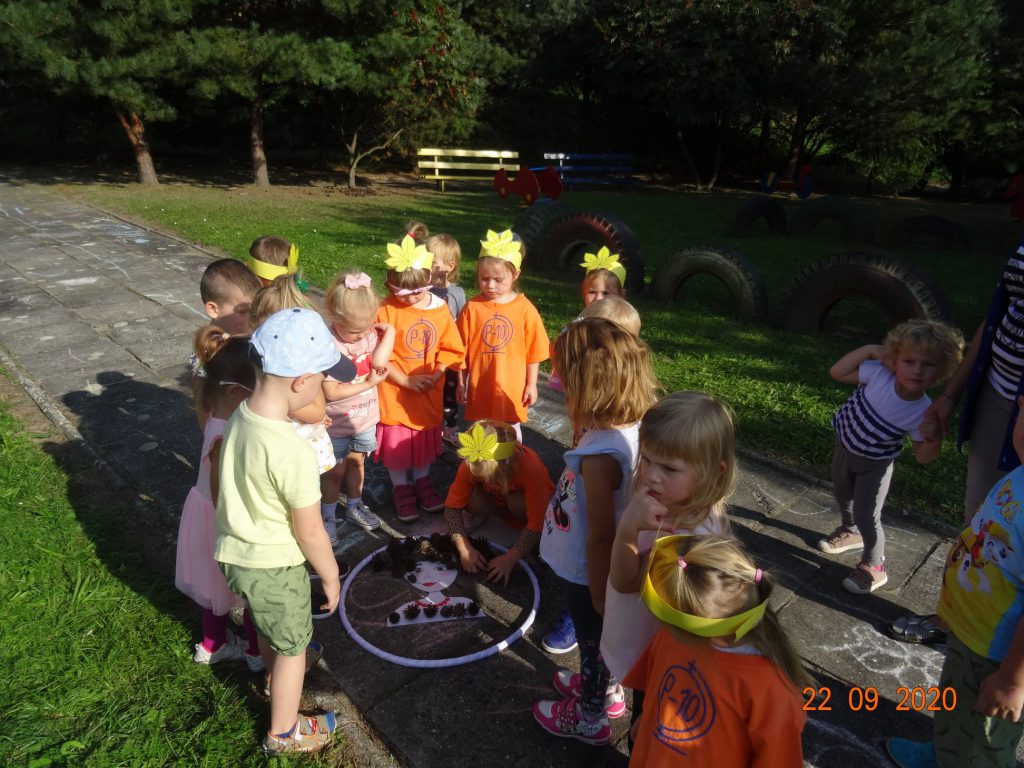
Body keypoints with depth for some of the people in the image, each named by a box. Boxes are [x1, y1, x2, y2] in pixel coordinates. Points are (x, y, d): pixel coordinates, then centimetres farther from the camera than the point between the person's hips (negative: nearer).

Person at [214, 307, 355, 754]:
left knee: (268, 626, 34)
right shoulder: (292, 452, -34)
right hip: (274, 566, -7)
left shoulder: (240, 417, -12)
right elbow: (309, 530, -22)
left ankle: (275, 676, 62)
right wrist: (331, 576, -6)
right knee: (293, 645, 19)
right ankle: (283, 733, 42)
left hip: (236, 551, 7)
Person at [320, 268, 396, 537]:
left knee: (356, 463, 24)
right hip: (337, 424, -5)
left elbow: (379, 361, -26)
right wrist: (369, 383, -23)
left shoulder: (370, 332, -10)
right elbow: (331, 392, -28)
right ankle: (328, 516, 35)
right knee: (335, 472, 14)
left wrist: (389, 332, -23)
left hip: (366, 417, 5)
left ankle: (354, 506, 45)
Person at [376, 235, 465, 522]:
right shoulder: (385, 311, -14)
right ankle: (401, 488, 32)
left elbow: (450, 349, 1)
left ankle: (422, 480, 42)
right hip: (395, 393, -2)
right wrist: (406, 380, -18)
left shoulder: (440, 309, -5)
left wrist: (435, 375, -13)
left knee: (426, 437, 18)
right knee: (396, 441, 10)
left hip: (429, 392, 3)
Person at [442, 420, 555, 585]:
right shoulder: (470, 465, -30)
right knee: (472, 502, -29)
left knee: (517, 502, -35)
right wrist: (464, 548, -34)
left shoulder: (530, 466, -39)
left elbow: (538, 521, -37)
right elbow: (452, 507, -24)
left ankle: (531, 540, -8)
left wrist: (511, 558, -40)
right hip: (498, 499, 2)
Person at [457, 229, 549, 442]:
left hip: (511, 388, -1)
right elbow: (463, 350, 1)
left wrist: (531, 385, 1)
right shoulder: (472, 307, -6)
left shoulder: (524, 309, -8)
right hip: (479, 388, 1)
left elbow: (533, 352, -1)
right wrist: (461, 383, 4)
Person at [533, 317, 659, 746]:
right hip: (587, 569, 8)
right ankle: (608, 691, 57)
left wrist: (599, 596, -16)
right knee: (599, 640, 31)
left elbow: (601, 537, -27)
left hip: (587, 574, -8)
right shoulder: (624, 430, -11)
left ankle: (590, 718, 45)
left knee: (593, 642, 19)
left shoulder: (601, 455, -38)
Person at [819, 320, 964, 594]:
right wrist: (869, 350, -25)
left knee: (867, 517, 1)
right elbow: (838, 373, -18)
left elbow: (922, 457, -19)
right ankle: (851, 532, 56)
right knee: (842, 495, 26)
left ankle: (874, 566, 27)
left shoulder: (923, 413, -30)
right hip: (844, 446, 4)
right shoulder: (879, 372, -27)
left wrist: (933, 437, -40)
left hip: (874, 464, -4)